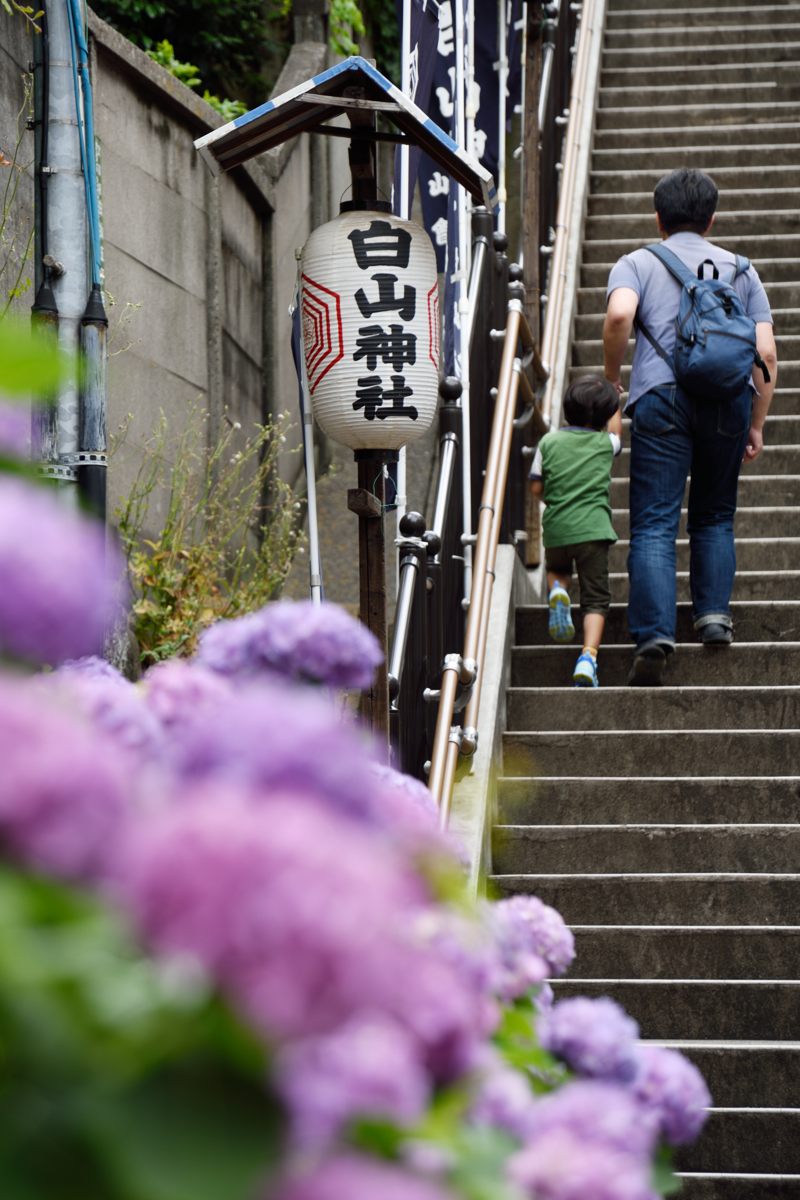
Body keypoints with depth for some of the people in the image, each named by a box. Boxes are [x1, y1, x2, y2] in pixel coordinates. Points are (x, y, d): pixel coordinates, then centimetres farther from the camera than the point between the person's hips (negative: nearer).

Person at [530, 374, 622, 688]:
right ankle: (588, 655, -19)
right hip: (593, 529, -1)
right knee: (595, 598, 2)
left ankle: (557, 591, -3)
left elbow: (536, 487, 5)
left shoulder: (549, 441, 4)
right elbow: (616, 428, 29)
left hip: (556, 529, 2)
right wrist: (614, 399, 47)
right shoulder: (605, 443, 5)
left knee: (556, 568, 32)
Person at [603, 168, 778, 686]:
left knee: (654, 524, -5)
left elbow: (620, 314, -11)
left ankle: (655, 633, -18)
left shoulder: (637, 263, 13)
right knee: (715, 516, 20)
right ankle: (715, 612, 7)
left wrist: (612, 377, 3)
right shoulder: (741, 270, 20)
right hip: (729, 397, 2)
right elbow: (767, 354, 11)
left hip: (662, 395, -2)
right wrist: (756, 425, 17)